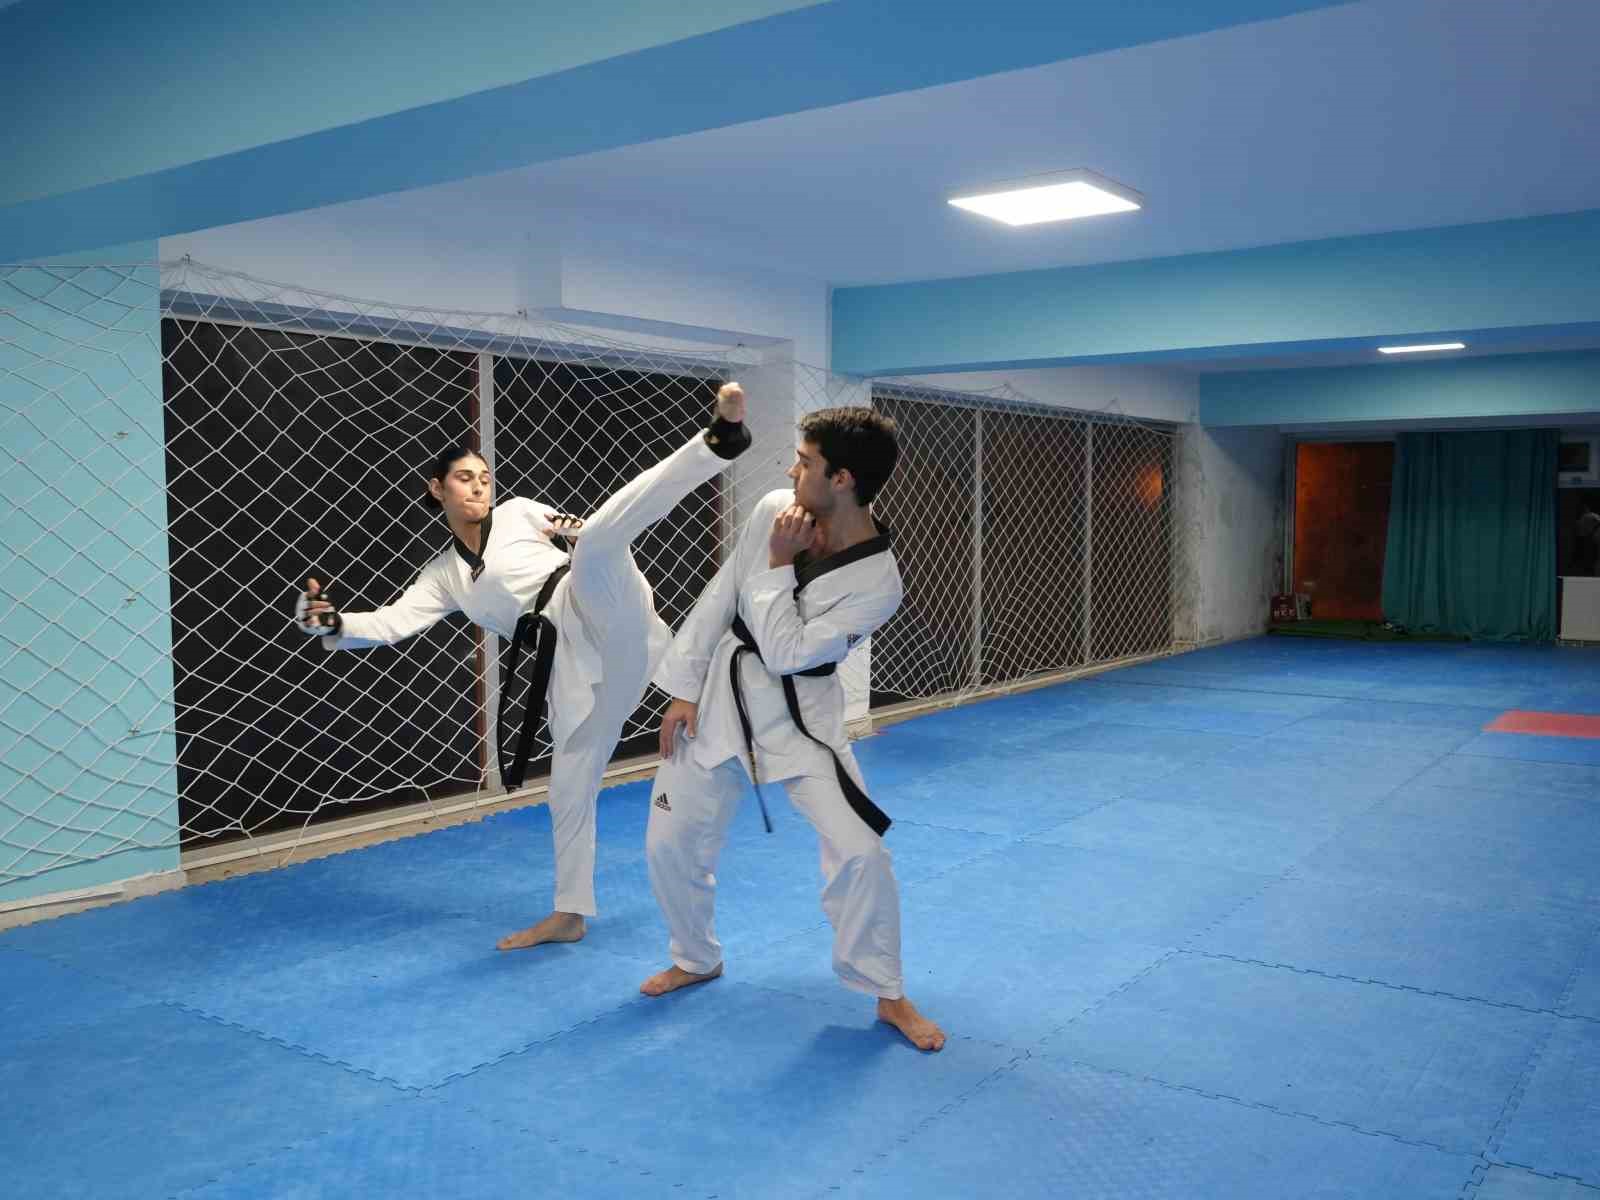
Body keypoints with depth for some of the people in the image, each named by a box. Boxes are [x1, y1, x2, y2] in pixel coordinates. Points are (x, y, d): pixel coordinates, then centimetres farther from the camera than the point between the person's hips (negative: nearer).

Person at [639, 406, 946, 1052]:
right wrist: (684, 688, 0)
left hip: (798, 713, -4)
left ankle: (888, 995, 10)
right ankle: (697, 959, 36)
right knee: (670, 842, 9)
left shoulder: (875, 583, -23)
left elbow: (785, 653, -23)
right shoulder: (774, 508, -11)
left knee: (857, 850, -14)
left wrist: (778, 566, -24)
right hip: (722, 694, 4)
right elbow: (719, 597, -1)